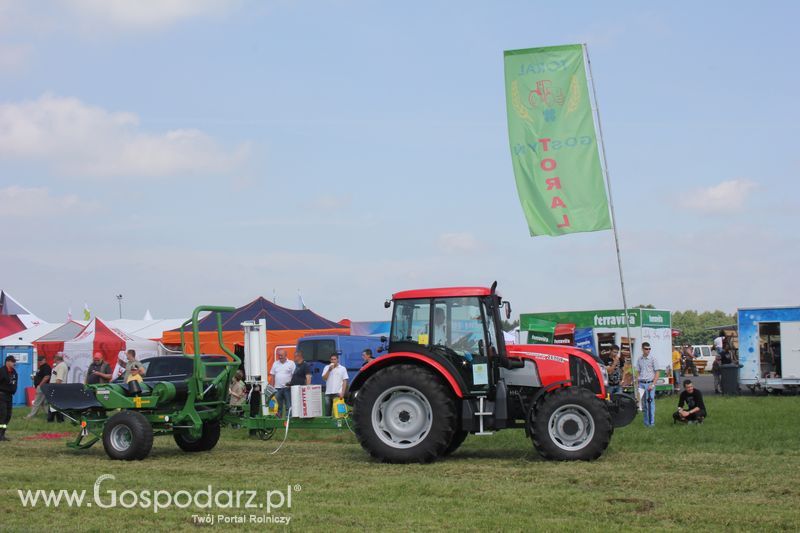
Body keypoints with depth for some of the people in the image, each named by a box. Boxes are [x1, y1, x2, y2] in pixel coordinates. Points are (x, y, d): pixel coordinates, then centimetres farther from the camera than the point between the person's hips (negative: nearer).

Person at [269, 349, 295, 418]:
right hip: (277, 388, 3)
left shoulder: (291, 363, 3)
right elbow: (272, 376, 13)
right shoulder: (275, 364, 13)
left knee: (288, 406, -5)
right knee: (279, 405, 6)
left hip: (287, 388, -3)